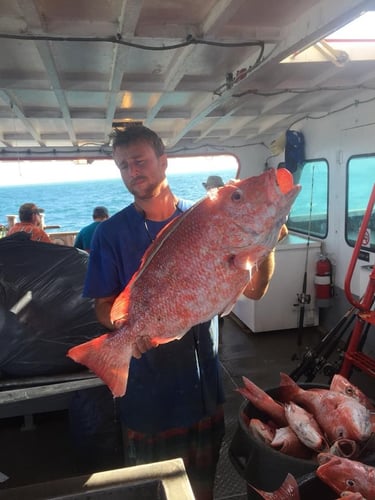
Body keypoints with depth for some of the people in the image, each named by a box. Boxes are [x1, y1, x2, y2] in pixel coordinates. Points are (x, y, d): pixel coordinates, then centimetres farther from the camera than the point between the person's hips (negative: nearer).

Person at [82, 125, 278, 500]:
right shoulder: (111, 233, -6)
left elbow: (253, 290, -5)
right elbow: (103, 306, -5)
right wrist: (125, 326, -26)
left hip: (203, 384, 1)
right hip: (145, 387, -1)